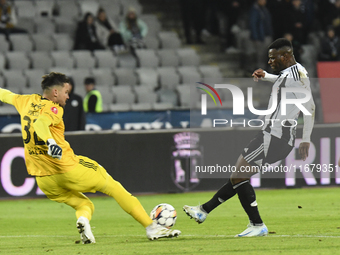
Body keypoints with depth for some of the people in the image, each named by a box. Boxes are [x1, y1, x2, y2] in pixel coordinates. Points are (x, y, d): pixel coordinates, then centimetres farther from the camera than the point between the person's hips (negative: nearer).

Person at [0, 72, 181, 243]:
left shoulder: (27, 102, 11)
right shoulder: (53, 109, -10)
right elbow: (40, 123, -32)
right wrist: (50, 142, -50)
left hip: (44, 181, 7)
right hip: (68, 168, -7)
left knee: (84, 204, 23)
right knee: (113, 187, 7)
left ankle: (83, 219, -14)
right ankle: (151, 228, 6)